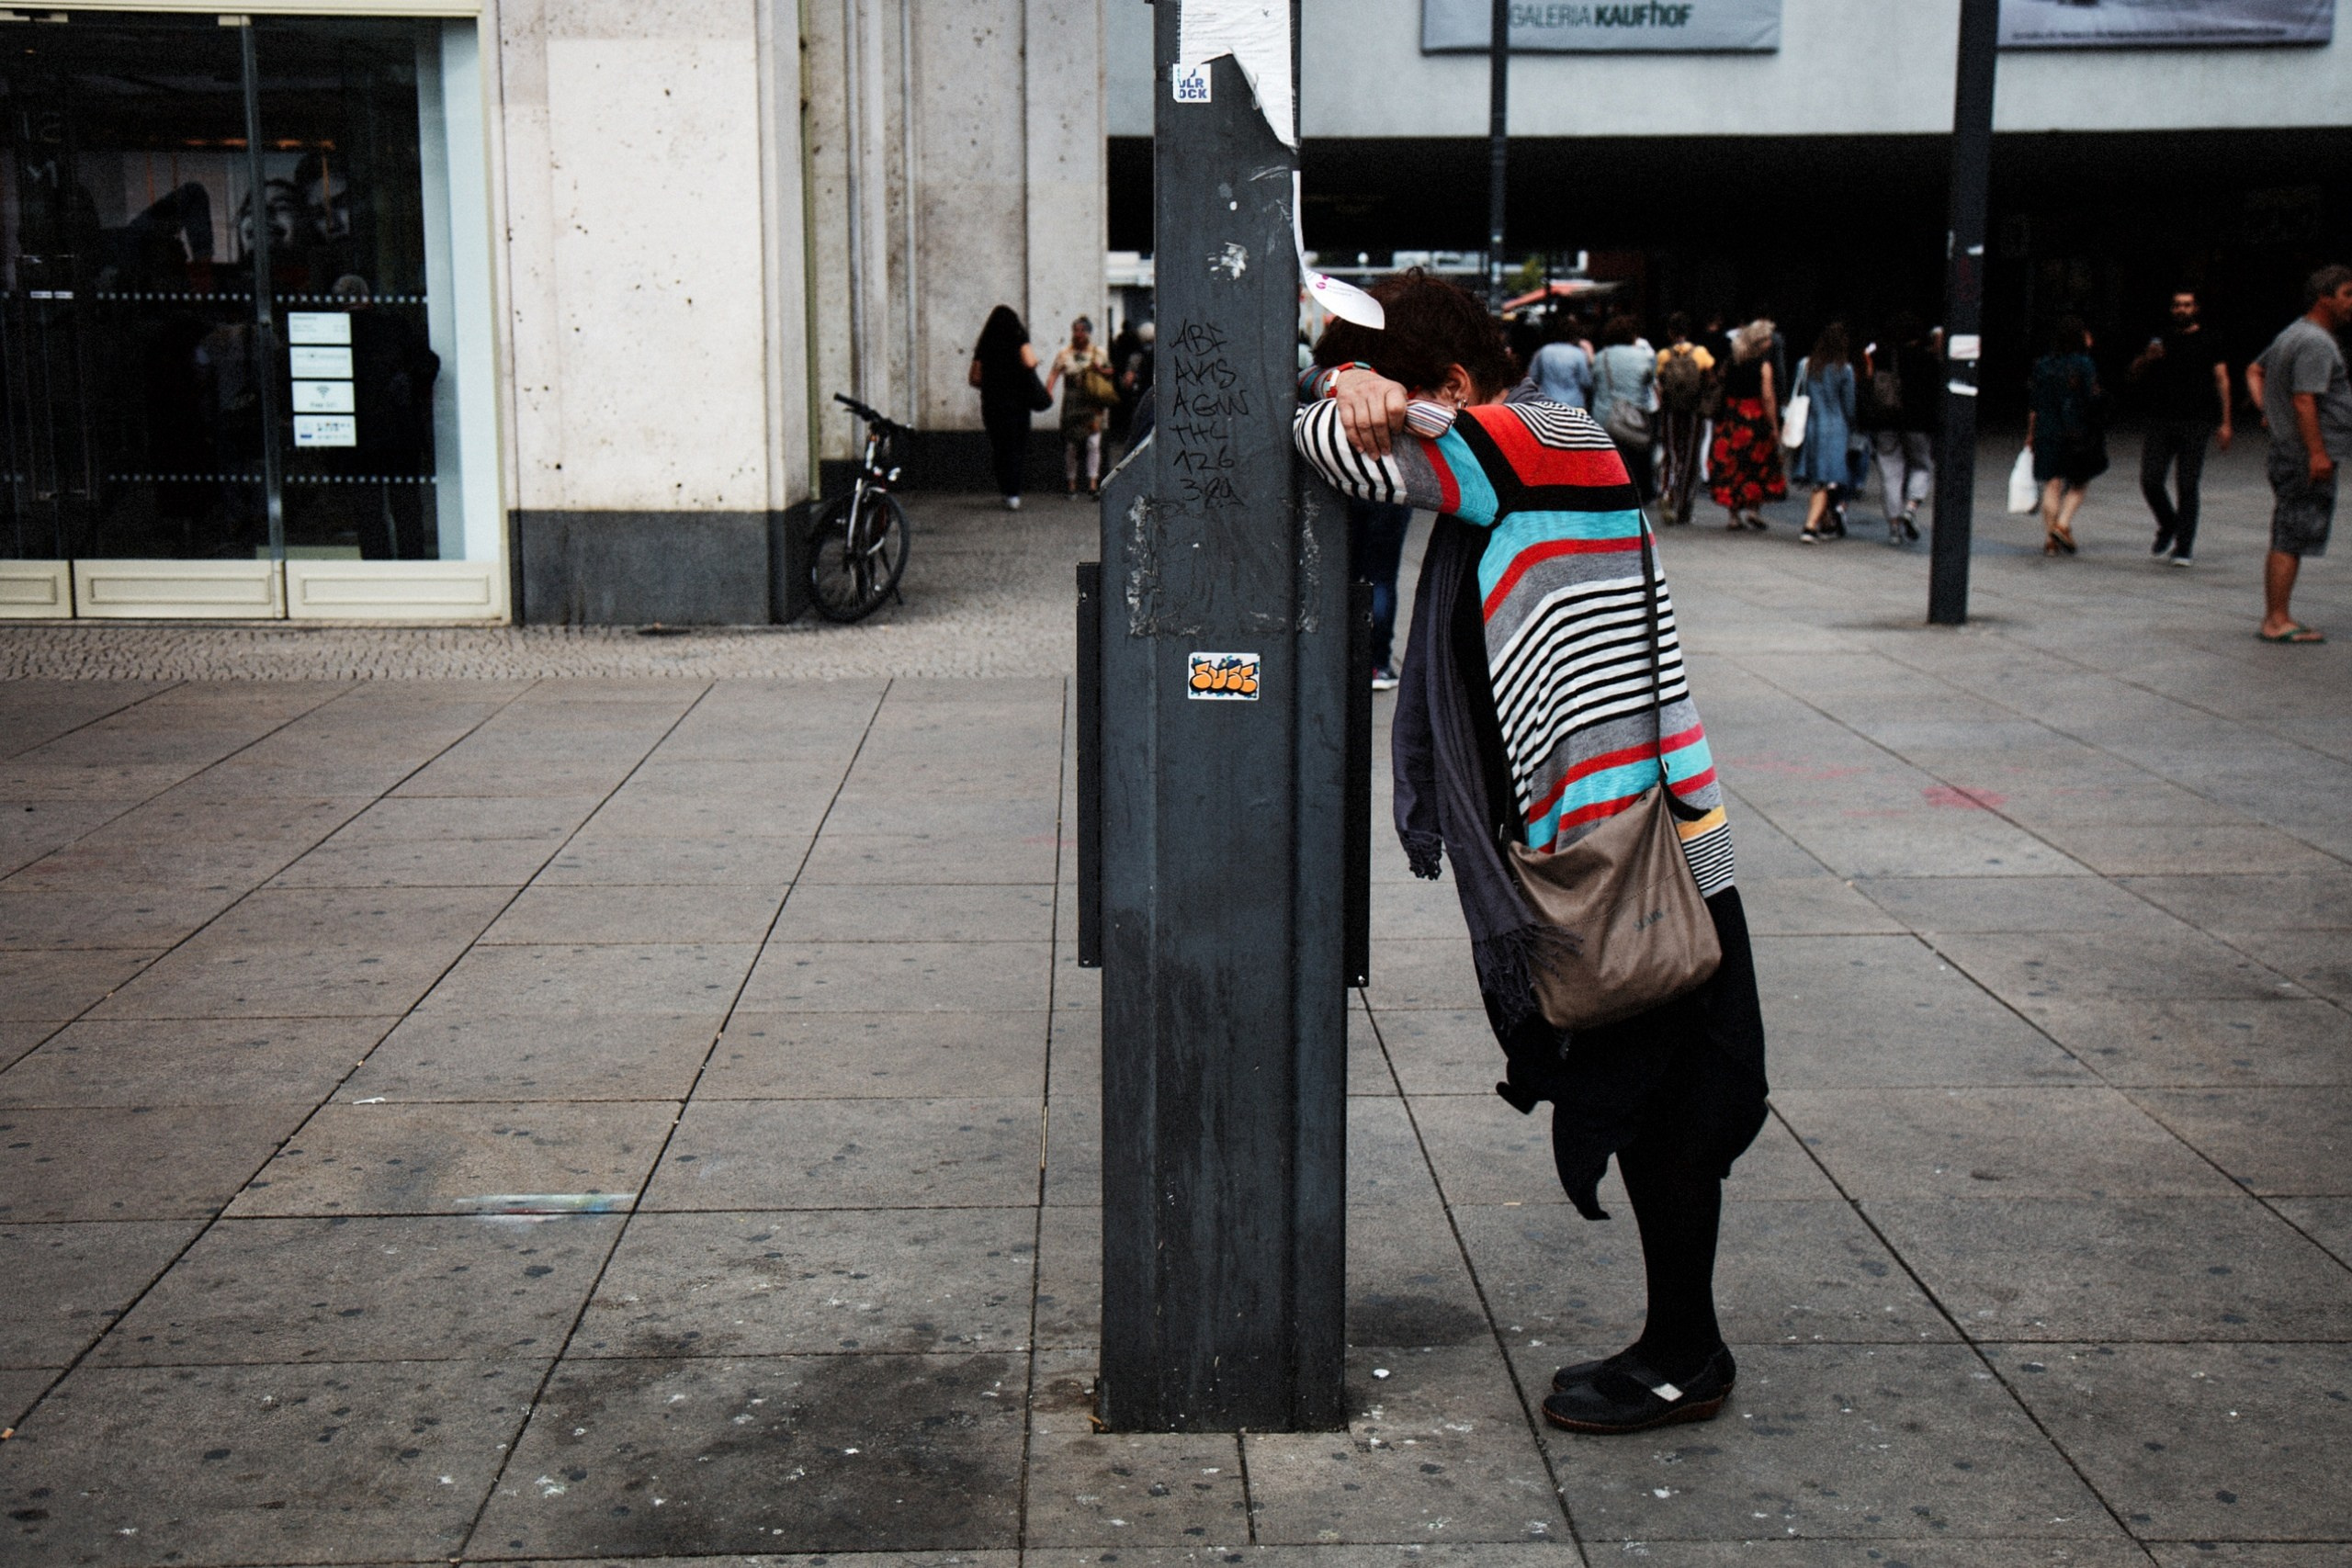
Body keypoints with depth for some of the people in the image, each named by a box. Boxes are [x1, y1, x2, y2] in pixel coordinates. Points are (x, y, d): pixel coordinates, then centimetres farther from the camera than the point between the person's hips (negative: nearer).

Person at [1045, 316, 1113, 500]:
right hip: (1071, 405, 0)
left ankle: (1093, 483, -12)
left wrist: (1100, 370, -7)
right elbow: (1054, 372, -5)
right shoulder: (1065, 352, 5)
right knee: (1071, 445, 2)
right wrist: (1048, 390, -22)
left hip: (1093, 404, 0)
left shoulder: (1098, 352, 9)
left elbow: (1110, 372, 15)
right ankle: (1071, 485, 12)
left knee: (1093, 442, -12)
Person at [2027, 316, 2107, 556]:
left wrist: (2031, 434, 14)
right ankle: (2063, 524, -6)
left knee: (2052, 485, 6)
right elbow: (2093, 401, -9)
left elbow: (2033, 405, 8)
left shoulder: (2042, 365, 7)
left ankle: (2050, 539, 2)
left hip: (2046, 432, 4)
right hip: (2077, 434, -4)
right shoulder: (2084, 365, -7)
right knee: (2080, 483, 11)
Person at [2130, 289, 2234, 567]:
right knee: (2150, 482, -3)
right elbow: (2135, 375, 17)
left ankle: (2184, 548, 2)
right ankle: (2168, 527, 24)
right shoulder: (2160, 340, 15)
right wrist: (2147, 358, -6)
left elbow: (2222, 381, 4)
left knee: (2188, 486, -4)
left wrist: (2225, 423, -3)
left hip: (2196, 423, -3)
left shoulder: (2209, 341, 6)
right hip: (2160, 422, 3)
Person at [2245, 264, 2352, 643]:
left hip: (2288, 452, 11)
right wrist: (2318, 452, -24)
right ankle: (2277, 622, -9)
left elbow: (2254, 370, 29)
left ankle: (2276, 618, 15)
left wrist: (2266, 408, 15)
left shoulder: (2293, 334, 17)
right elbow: (2304, 400, -23)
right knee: (2291, 541, -9)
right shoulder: (2315, 342, -15)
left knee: (2286, 540, 12)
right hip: (2306, 457, -11)